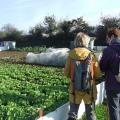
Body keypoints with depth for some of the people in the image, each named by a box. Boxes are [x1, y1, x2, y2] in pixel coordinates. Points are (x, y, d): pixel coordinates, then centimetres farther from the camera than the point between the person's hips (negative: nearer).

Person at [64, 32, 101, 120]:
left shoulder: (71, 54, -9)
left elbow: (66, 73, -4)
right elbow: (97, 74, -6)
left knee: (73, 113, 14)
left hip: (75, 88, 1)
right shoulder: (91, 55, -11)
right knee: (90, 112, 17)